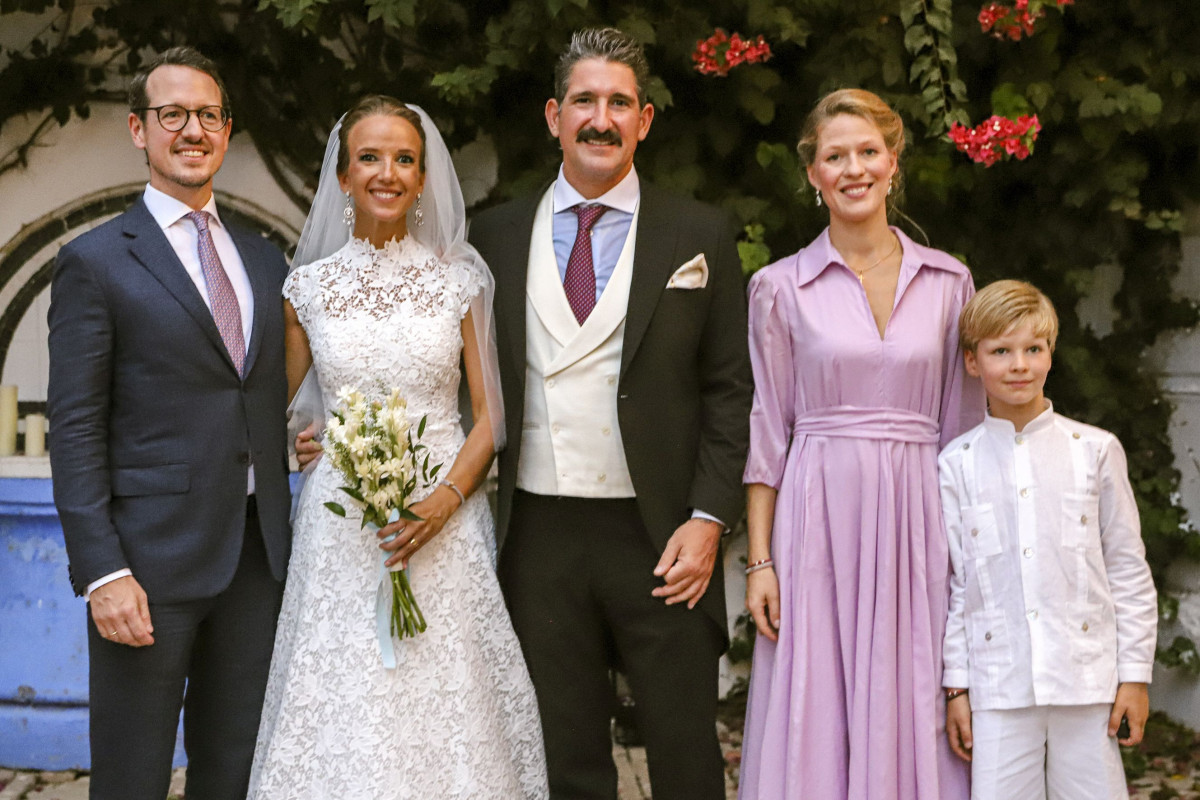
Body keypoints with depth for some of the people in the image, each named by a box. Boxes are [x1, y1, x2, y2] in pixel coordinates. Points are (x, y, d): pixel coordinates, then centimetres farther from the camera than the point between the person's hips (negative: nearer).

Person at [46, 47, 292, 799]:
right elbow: (75, 430, -8)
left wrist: (295, 542, 8)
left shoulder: (265, 258, 14)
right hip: (151, 561, -5)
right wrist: (103, 572, -16)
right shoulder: (95, 262, -3)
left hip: (258, 558, 5)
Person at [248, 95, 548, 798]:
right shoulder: (309, 288, 5)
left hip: (446, 522, 0)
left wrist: (447, 498, -11)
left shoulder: (459, 280, 4)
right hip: (341, 524, 1)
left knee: (449, 704, 0)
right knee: (344, 712, 0)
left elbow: (490, 415, 3)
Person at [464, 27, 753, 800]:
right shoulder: (497, 235, 8)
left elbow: (729, 389, 1)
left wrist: (708, 518, -8)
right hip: (538, 534, 2)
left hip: (659, 536, -2)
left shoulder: (699, 236, 3)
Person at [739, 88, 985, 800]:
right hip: (819, 520, -1)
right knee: (816, 722, 0)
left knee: (912, 717, 4)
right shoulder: (781, 288, 2)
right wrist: (760, 560, -2)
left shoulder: (948, 282, 7)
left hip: (916, 524, 1)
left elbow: (962, 427, 10)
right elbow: (765, 433, 3)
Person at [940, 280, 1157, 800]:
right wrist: (955, 686, 5)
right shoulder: (958, 464, 4)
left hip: (1087, 681, 0)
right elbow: (953, 583, 6)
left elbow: (1128, 570, 6)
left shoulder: (1095, 450, 3)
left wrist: (1135, 674, 3)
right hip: (998, 687, 0)